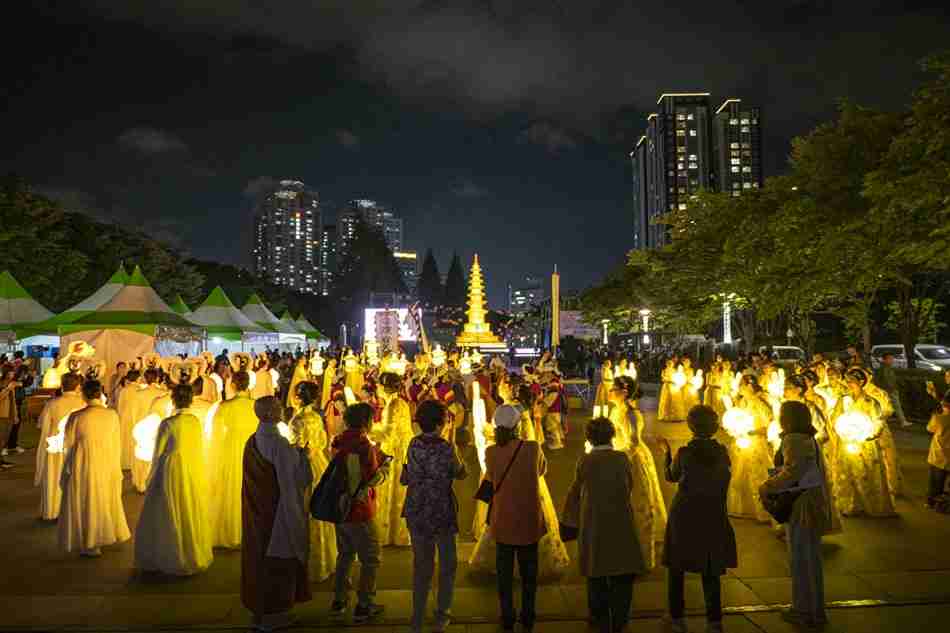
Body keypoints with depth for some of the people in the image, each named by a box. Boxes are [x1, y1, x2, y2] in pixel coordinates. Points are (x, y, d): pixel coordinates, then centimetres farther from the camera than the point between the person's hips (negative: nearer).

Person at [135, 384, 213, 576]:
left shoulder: (168, 424, -17)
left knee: (171, 518, 11)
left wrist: (152, 478, 6)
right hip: (196, 472, 5)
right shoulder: (196, 422, -3)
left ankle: (174, 560, 21)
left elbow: (158, 452, -8)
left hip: (174, 473, -5)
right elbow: (199, 448, 5)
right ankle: (195, 556, 29)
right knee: (193, 515, 18)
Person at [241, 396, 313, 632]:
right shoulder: (278, 443, -21)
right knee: (277, 559, 4)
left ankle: (258, 608, 28)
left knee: (259, 555, 16)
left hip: (257, 511, 8)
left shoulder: (252, 442, 4)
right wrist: (301, 454, -3)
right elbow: (296, 477, -18)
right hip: (278, 511, -8)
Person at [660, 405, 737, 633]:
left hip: (683, 516, -3)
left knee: (676, 567, 10)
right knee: (710, 570, 11)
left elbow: (671, 477, 3)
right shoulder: (721, 452, -4)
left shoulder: (684, 453, -13)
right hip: (713, 517, 3)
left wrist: (667, 453, 14)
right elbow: (723, 480, 7)